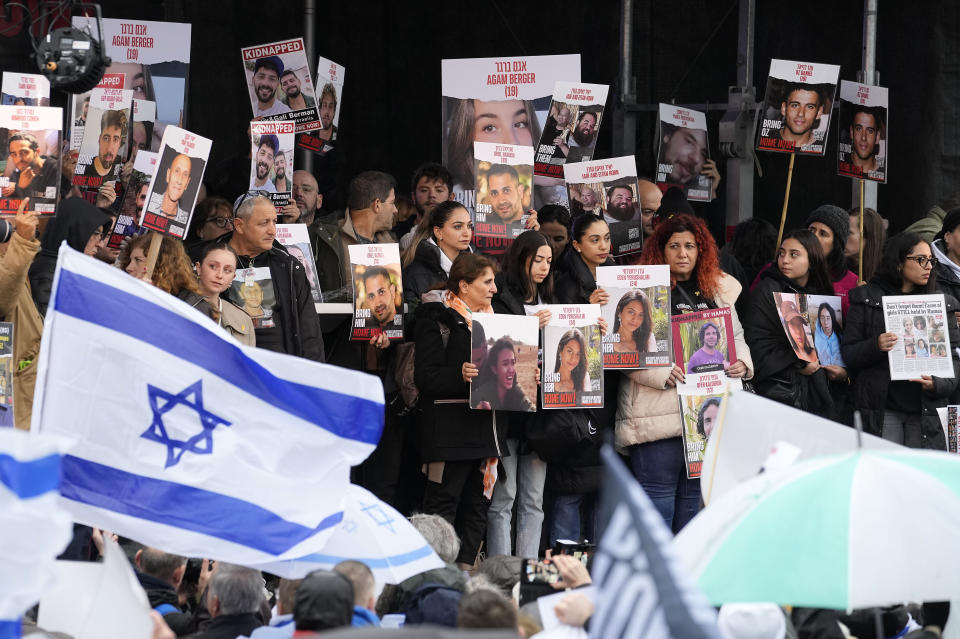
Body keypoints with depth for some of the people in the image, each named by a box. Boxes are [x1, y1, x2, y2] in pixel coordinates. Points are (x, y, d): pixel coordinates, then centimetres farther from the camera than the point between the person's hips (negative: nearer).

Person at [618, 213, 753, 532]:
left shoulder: (718, 290, 15)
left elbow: (736, 337, 23)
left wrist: (741, 363, 1)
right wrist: (662, 373, -22)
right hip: (658, 411, -6)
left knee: (692, 497, 12)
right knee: (658, 496, -7)